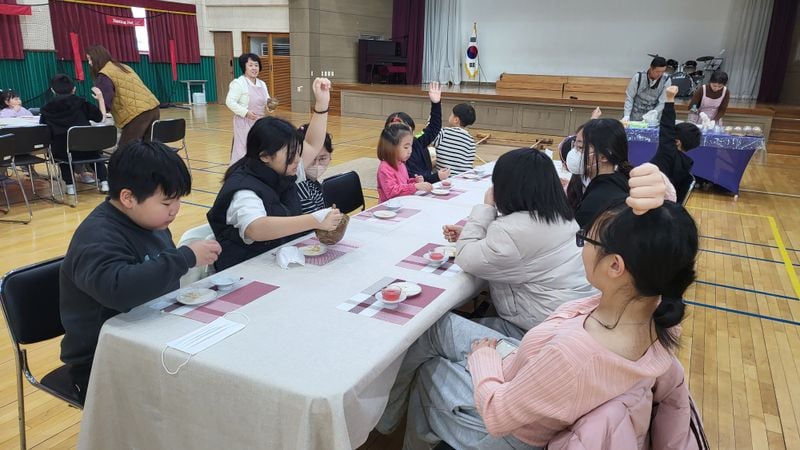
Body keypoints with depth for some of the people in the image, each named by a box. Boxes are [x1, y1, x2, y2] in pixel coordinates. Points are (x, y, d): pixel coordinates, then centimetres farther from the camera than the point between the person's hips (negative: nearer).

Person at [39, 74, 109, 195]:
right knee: (95, 152, 35)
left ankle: (70, 185, 26)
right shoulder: (80, 102, 1)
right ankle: (104, 182, 18)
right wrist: (100, 98, 24)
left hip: (62, 152, 0)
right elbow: (101, 117, 11)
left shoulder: (47, 108, 2)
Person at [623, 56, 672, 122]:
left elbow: (662, 103, -10)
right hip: (634, 117, 0)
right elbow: (629, 97, -7)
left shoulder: (666, 81, -10)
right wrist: (626, 116, -16)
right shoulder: (638, 77, -10)